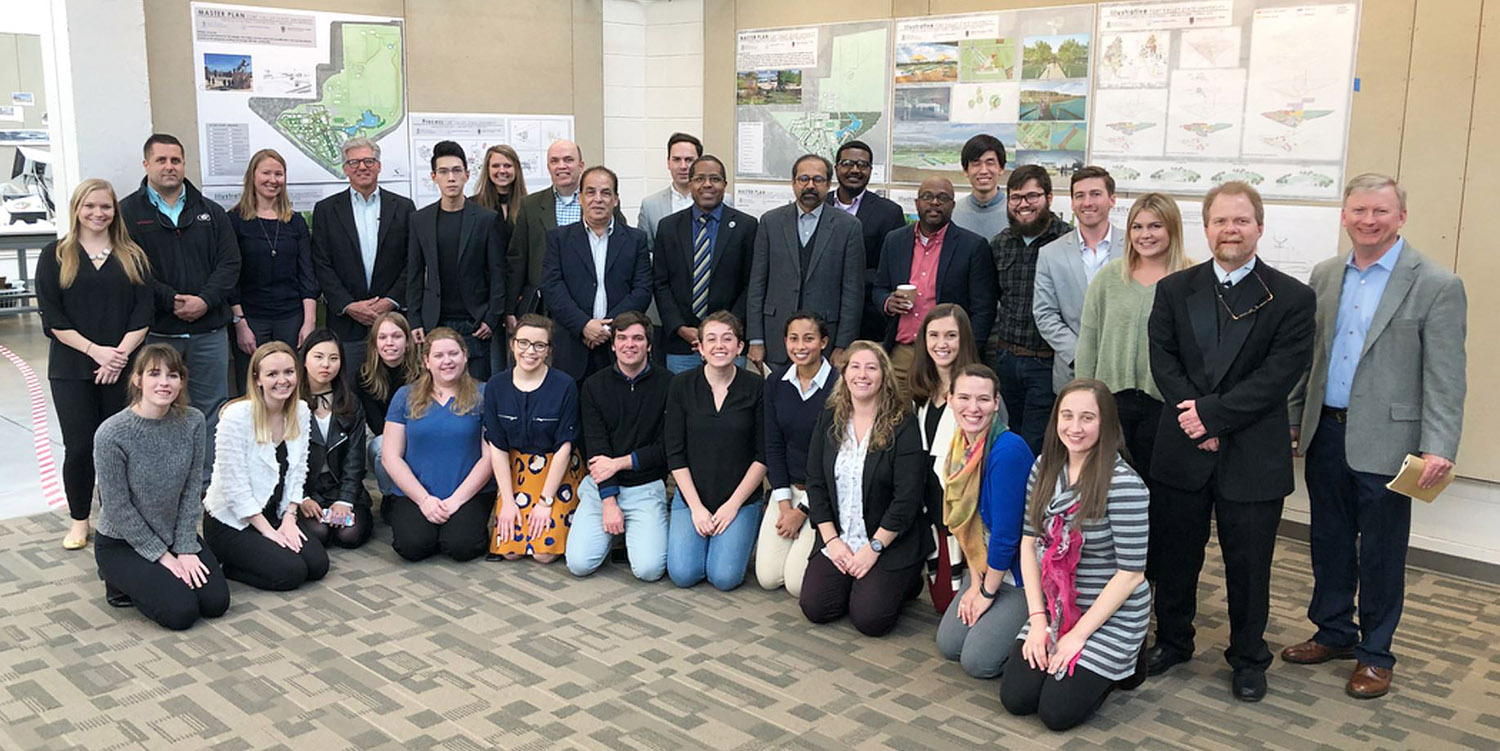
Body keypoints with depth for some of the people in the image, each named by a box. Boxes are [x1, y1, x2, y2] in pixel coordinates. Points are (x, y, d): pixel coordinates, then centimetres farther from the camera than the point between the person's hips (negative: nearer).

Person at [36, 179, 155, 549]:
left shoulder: (133, 256, 8)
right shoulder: (55, 256, 4)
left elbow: (144, 313, 1)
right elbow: (52, 317, -3)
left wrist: (120, 353, -11)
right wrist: (95, 350, -13)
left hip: (123, 368, 1)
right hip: (72, 370, -1)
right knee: (80, 447, 2)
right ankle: (79, 521, 17)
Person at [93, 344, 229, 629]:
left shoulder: (192, 421, -9)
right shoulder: (112, 434, -22)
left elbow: (192, 489, -4)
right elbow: (117, 507, -17)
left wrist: (186, 549, -9)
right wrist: (162, 556, -14)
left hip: (175, 533, 5)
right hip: (123, 543, -5)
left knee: (216, 602, -9)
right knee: (181, 611, -18)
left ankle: (147, 579, 18)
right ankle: (121, 581, 10)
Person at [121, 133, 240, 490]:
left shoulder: (209, 212, 12)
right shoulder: (128, 213, 2)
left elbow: (229, 263, 4)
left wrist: (204, 301, -11)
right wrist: (172, 300, -15)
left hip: (208, 329, 3)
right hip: (155, 332, -2)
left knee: (211, 409, 7)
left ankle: (209, 483, 15)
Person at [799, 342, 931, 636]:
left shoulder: (903, 425, -9)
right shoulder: (828, 420, 5)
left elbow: (907, 497, -13)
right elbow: (815, 483, 5)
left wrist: (874, 548, -15)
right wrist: (831, 539, -5)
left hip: (891, 541, -4)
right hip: (836, 538, 4)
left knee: (869, 618, -16)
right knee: (814, 608, -12)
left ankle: (906, 581, 14)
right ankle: (854, 581, 17)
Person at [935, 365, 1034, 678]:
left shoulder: (1008, 450, -26)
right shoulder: (961, 447, -1)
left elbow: (1006, 533, -23)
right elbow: (966, 519, 7)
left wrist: (987, 593, -12)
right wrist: (975, 580, 2)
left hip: (1022, 571, -8)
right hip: (986, 566, 8)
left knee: (977, 661, -10)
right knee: (949, 645, 6)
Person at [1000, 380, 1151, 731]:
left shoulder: (1124, 484, -21)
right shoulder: (1044, 467, -2)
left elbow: (1131, 573, -19)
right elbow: (1030, 541, 2)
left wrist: (1079, 634, -16)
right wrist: (1037, 618, -6)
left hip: (1112, 614, -6)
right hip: (1054, 606, 6)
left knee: (1056, 712, -11)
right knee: (1014, 698, -4)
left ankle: (1123, 662, 16)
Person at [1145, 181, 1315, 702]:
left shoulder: (1291, 298, -4)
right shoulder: (1174, 290, 5)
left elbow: (1280, 375, -12)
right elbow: (1163, 360, -1)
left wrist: (1212, 413, -18)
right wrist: (1197, 421, -14)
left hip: (1253, 457, -2)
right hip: (1182, 451, 3)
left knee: (1248, 564, 8)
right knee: (1174, 555, 14)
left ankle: (1248, 658, 27)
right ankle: (1173, 640, 33)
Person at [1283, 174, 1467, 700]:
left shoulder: (1437, 286, -8)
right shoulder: (1325, 276, 8)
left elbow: (1445, 377, -11)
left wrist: (1439, 448, -18)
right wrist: (1293, 418, 13)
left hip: (1385, 441, -5)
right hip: (1326, 434, 5)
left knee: (1381, 553, 7)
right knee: (1329, 542, 16)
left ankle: (1376, 653, 21)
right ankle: (1334, 632, 32)